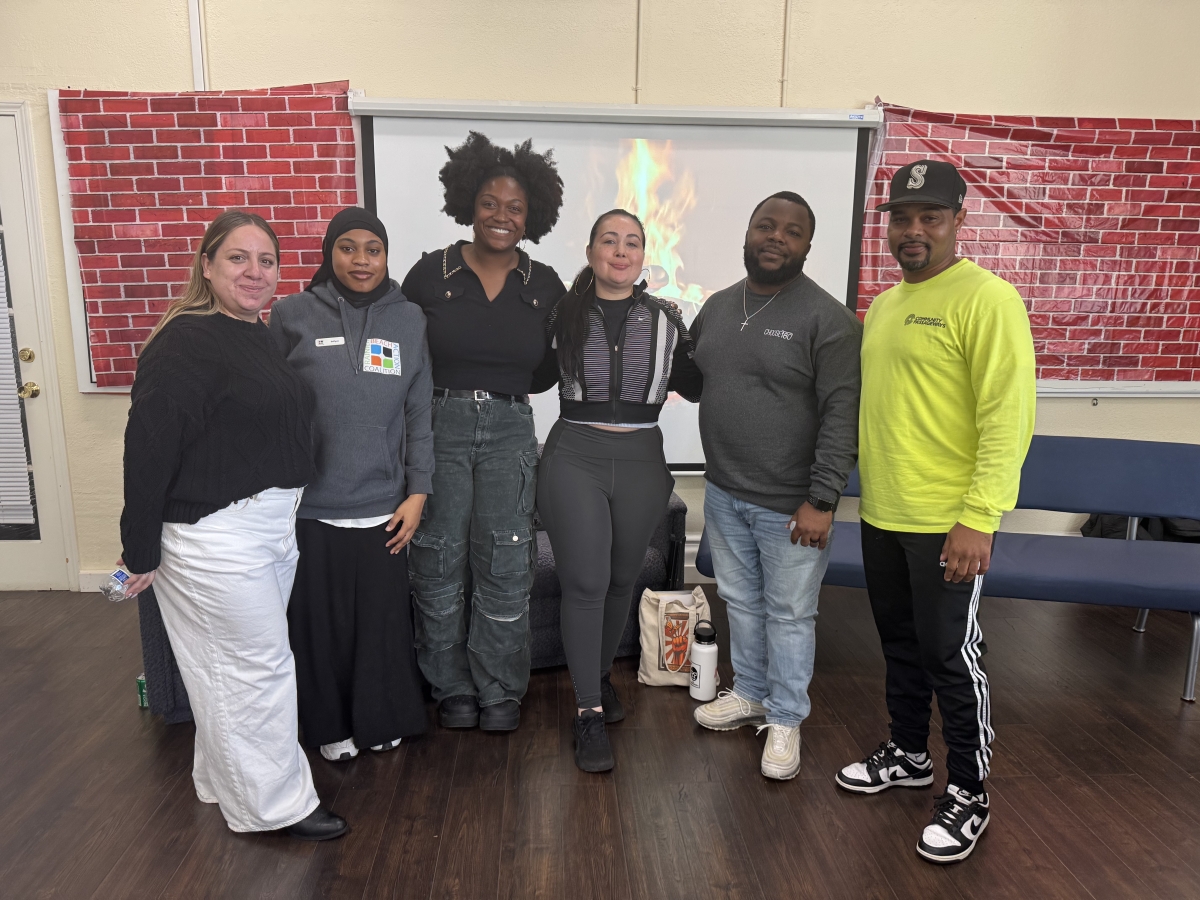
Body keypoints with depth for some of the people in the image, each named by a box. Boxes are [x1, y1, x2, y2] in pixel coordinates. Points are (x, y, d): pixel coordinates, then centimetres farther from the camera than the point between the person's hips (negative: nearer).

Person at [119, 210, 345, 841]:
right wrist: (142, 549, -17)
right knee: (259, 665, 2)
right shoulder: (186, 341, -16)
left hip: (274, 524, 9)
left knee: (236, 664, 19)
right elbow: (148, 447, -19)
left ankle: (223, 781, 38)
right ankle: (274, 805, 19)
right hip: (215, 535, -9)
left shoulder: (261, 337, 11)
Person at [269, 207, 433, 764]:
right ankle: (332, 726, 32)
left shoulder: (409, 320, 3)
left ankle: (382, 721, 33)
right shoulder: (291, 316, -1)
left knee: (383, 619, 10)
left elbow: (420, 414, 5)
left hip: (382, 503, 1)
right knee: (320, 620, 10)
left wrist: (418, 492, 1)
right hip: (310, 505, -1)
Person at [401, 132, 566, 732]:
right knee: (440, 564, 6)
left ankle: (499, 691, 22)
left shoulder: (543, 285, 5)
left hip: (510, 432, 1)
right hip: (438, 428, -1)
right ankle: (453, 689, 24)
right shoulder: (431, 273, 0)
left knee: (504, 567, 4)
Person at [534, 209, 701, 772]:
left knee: (622, 579, 14)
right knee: (584, 583, -6)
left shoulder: (665, 319, 5)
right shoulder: (562, 314, 1)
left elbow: (694, 387, 9)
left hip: (641, 461, 3)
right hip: (575, 457, -2)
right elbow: (533, 378, 5)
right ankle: (589, 712, 6)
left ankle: (600, 674, 39)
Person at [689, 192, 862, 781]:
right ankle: (749, 694, 40)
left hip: (791, 504, -6)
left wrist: (821, 500, -20)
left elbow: (842, 414, -17)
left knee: (788, 615, 8)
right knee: (741, 601, 20)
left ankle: (785, 719, 27)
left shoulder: (827, 319, -12)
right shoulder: (717, 307, 7)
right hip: (724, 493, 6)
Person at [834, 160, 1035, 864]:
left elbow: (1009, 417, -18)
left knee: (951, 656, 4)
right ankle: (908, 754, 38)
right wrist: (865, 477, 14)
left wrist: (978, 520, -22)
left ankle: (969, 794, 23)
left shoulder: (987, 299, -13)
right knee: (901, 645, 19)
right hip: (882, 515, 7)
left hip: (948, 523, -7)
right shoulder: (885, 304, 12)